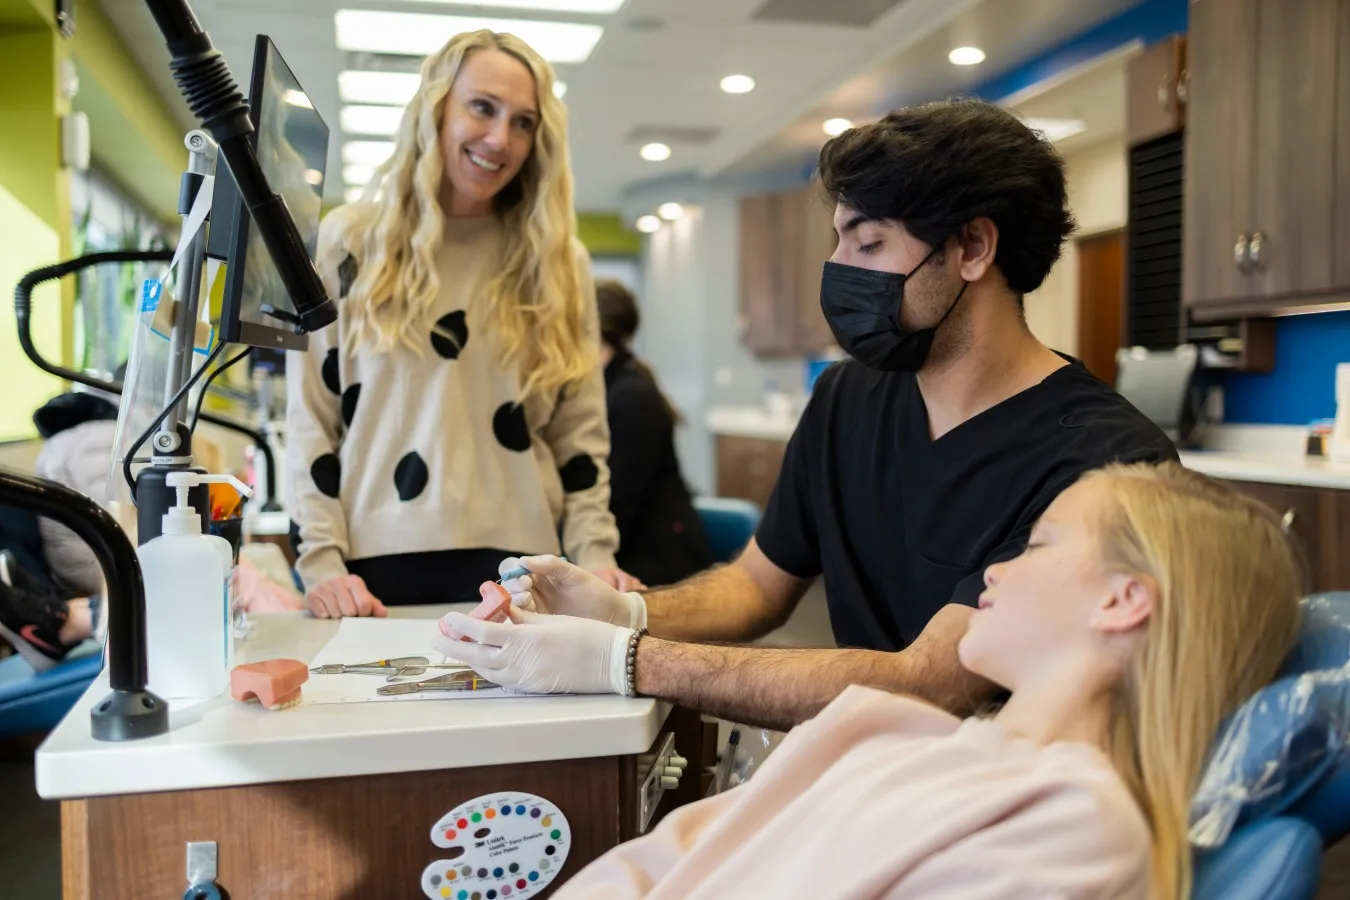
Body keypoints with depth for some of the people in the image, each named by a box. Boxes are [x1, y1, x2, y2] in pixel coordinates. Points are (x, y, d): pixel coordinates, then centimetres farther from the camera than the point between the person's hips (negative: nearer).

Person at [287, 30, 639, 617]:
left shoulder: (557, 262, 9)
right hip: (375, 562, -1)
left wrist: (594, 553, -5)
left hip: (515, 567, 1)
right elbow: (310, 420, 3)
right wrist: (321, 560, -6)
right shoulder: (350, 241, 5)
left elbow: (580, 432, 7)